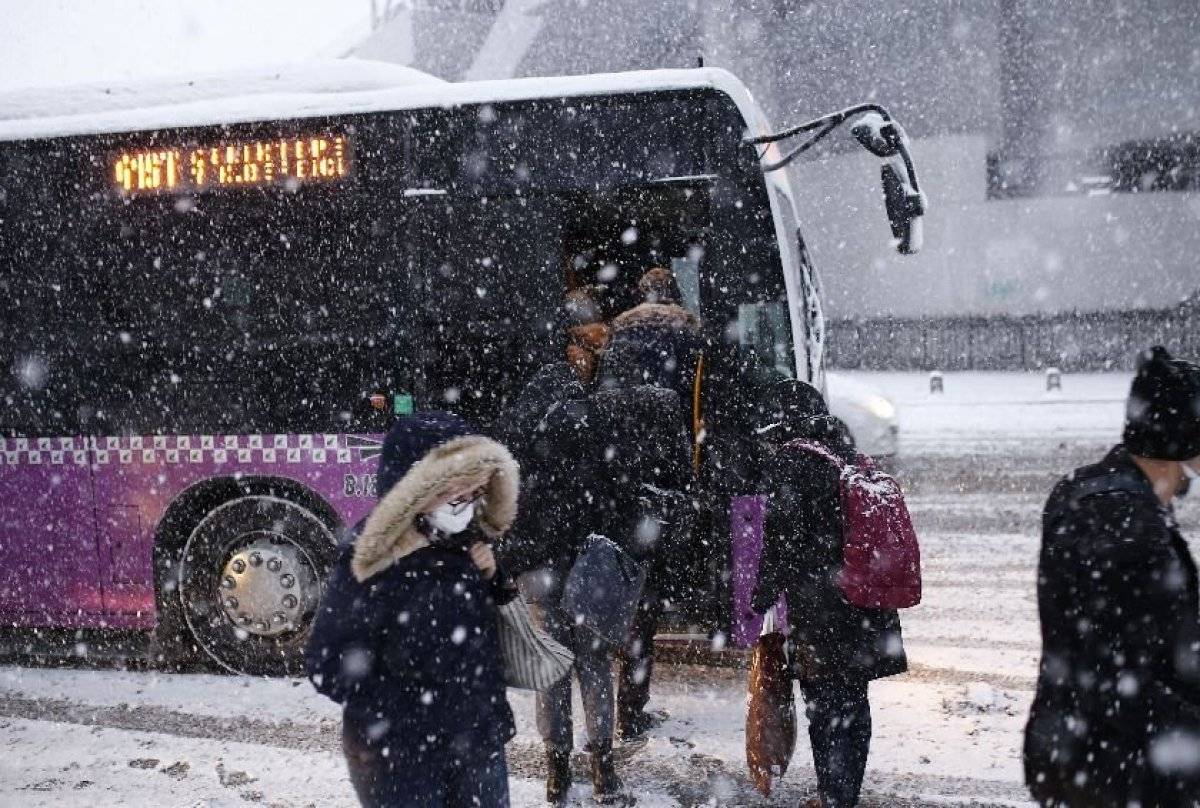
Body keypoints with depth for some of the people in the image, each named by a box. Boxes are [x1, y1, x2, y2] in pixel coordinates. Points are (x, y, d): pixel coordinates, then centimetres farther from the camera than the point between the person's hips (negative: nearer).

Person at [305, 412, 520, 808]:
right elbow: (330, 669, -17)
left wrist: (492, 581, -8)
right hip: (400, 759, -6)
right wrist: (417, 706, -16)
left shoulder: (465, 546, -1)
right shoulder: (369, 566, -19)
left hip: (479, 746, 6)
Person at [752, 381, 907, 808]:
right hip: (865, 610, 7)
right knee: (853, 703, 16)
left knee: (826, 708, 3)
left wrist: (761, 596, -4)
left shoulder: (787, 462, -13)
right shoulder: (848, 457, 7)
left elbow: (782, 541, -15)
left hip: (820, 613, -7)